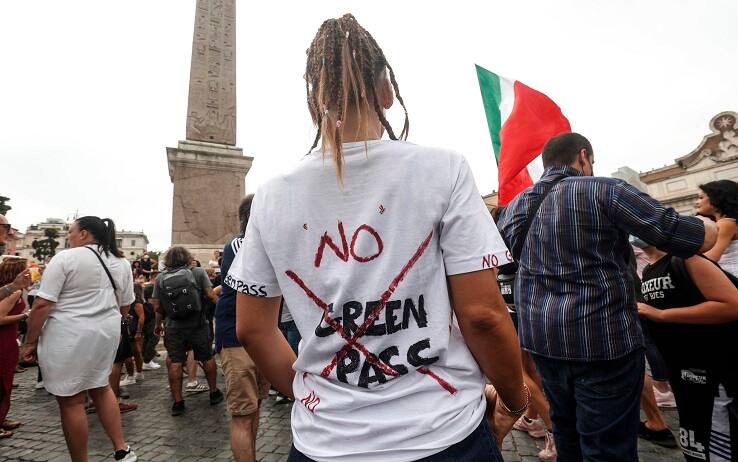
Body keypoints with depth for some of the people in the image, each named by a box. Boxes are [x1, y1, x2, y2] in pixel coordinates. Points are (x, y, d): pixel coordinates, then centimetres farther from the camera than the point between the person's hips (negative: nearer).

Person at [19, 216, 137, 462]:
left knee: (71, 401, 6)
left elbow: (42, 304, -12)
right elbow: (125, 304, 14)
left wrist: (30, 342, -3)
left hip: (69, 336, -6)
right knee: (101, 388, 21)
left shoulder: (65, 258, -10)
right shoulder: (122, 263, 8)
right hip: (106, 333, 6)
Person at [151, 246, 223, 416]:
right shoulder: (198, 272, -4)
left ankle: (178, 402, 12)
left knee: (175, 362, 8)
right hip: (197, 324, -1)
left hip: (173, 327, 1)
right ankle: (214, 393, 26)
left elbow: (157, 307, 2)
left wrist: (158, 324, 17)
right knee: (207, 358, 14)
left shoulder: (160, 278, 1)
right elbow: (210, 295, -10)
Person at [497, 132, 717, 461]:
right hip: (603, 338, -5)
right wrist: (709, 226, 14)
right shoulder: (602, 190, -8)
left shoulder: (514, 207, 8)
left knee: (566, 431, 22)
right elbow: (703, 238, -7)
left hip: (541, 338, 6)